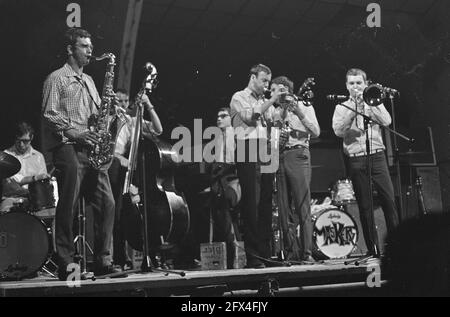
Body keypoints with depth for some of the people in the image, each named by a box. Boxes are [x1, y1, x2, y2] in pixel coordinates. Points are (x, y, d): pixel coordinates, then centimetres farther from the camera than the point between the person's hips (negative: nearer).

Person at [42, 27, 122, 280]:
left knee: (107, 203, -1)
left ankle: (103, 261, 5)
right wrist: (76, 133, -17)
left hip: (92, 148, 7)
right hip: (68, 147, -7)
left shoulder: (88, 80, 24)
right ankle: (66, 265, 0)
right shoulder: (57, 78, 2)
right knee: (69, 207, -7)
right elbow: (49, 115, -7)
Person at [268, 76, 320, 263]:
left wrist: (300, 114, -10)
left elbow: (316, 133, -2)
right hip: (278, 157, 4)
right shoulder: (274, 112, 21)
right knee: (283, 208, -1)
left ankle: (307, 252, -12)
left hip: (298, 155, -4)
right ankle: (289, 251, 2)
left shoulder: (304, 107, 11)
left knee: (302, 206, -11)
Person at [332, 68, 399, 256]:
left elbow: (386, 121, -2)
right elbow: (338, 131, -5)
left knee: (389, 200, -7)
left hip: (376, 156, 1)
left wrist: (367, 104, -6)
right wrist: (352, 109, -9)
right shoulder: (341, 108, 12)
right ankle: (373, 249, 5)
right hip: (355, 159, 0)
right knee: (364, 206, 0)